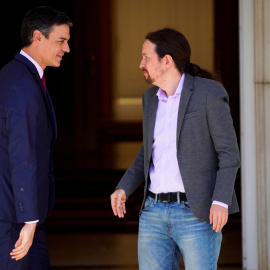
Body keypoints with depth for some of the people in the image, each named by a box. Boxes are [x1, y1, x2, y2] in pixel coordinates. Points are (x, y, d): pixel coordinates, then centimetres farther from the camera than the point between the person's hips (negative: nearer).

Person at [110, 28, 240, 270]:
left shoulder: (210, 92, -10)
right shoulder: (152, 97, 10)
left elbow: (229, 153, -11)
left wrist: (221, 202, -23)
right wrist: (123, 188, 6)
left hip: (197, 213, -6)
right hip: (155, 210, 7)